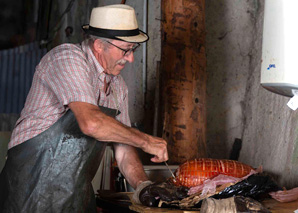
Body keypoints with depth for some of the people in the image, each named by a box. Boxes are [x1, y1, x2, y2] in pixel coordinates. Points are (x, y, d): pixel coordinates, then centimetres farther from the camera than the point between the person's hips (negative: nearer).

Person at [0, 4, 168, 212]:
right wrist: (146, 141, -18)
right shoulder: (68, 57, -15)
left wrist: (143, 185, -5)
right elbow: (91, 123, -28)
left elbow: (123, 148, 11)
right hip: (35, 186, -7)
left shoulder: (118, 85, 9)